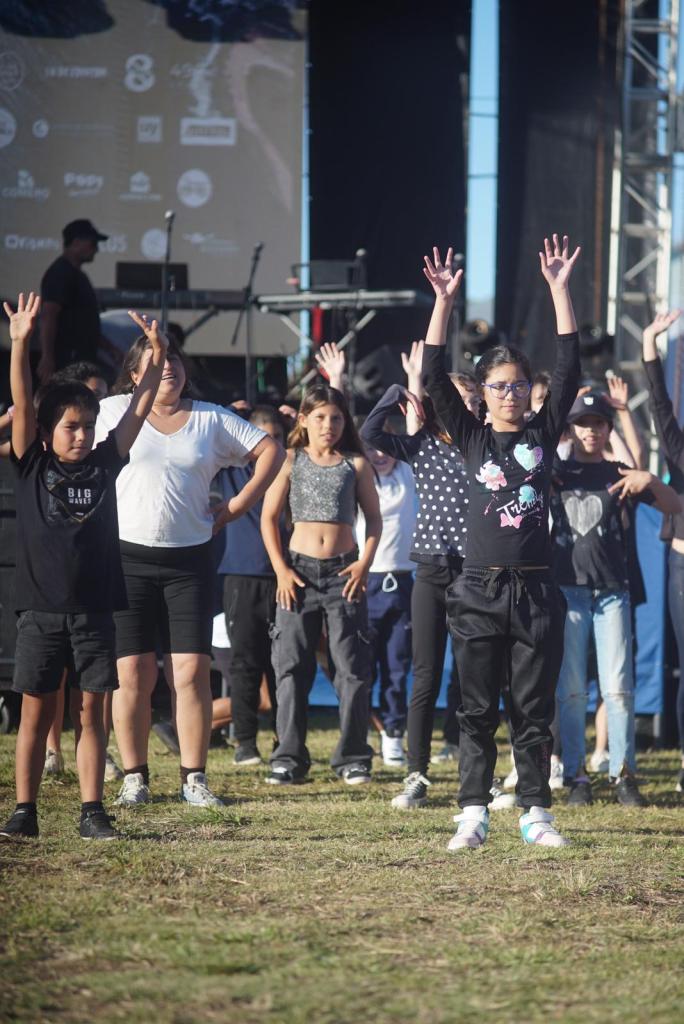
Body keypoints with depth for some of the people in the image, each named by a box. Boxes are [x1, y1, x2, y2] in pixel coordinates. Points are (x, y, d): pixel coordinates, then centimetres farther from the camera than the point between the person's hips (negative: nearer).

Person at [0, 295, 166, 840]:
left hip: (94, 610, 2)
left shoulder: (104, 464, 6)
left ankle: (92, 812, 6)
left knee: (90, 713, 4)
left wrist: (157, 357, -6)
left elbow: (138, 409, 5)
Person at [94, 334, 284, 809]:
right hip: (127, 559, -1)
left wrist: (236, 506, 5)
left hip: (189, 561, 1)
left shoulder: (211, 420, 10)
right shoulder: (114, 412, 4)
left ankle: (194, 779, -1)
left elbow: (271, 450, 14)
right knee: (133, 672, -2)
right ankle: (134, 778, 4)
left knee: (192, 670, -5)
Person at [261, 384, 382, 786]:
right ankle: (289, 758, 5)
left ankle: (353, 757, 4)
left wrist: (365, 563, -4)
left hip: (343, 571, 0)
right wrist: (281, 569, -3)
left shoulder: (355, 465, 5)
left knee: (352, 667, -2)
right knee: (292, 666, 0)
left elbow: (374, 517, 9)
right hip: (299, 569, 0)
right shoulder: (291, 462, 4)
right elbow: (269, 517, 5)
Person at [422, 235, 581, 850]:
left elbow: (570, 368, 1)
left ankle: (536, 814, 9)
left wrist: (560, 291, -4)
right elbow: (435, 380, -3)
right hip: (480, 592, -1)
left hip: (536, 591, 1)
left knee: (534, 711, 4)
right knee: (477, 710, 2)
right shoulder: (472, 438, 6)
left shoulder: (544, 433, 7)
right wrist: (444, 303, -11)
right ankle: (473, 815, 5)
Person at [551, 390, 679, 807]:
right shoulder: (555, 473, 9)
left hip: (612, 589, 0)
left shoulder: (618, 475, 9)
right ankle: (576, 776, 4)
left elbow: (674, 506, 4)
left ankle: (624, 774, 0)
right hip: (567, 587, 0)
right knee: (571, 688, 0)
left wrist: (651, 481, -16)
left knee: (619, 686, -4)